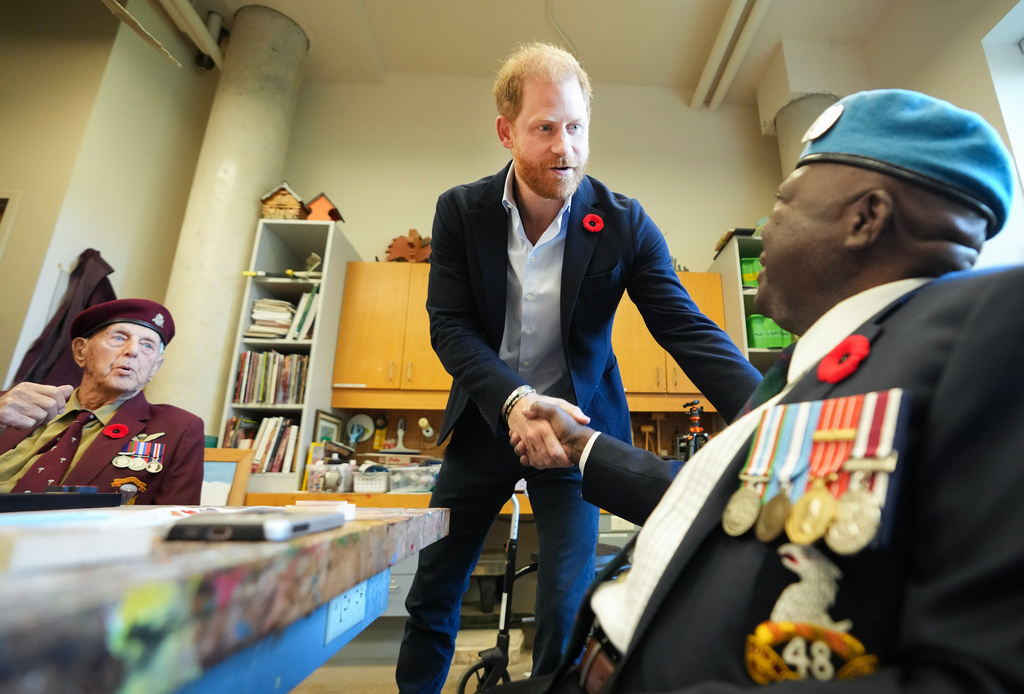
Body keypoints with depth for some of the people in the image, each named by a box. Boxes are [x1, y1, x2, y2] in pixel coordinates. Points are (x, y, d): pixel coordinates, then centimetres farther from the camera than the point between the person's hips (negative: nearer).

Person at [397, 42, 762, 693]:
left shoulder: (624, 224, -10)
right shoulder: (460, 211, -6)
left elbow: (687, 329, -14)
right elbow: (449, 326, -12)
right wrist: (511, 398, -30)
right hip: (484, 421, 2)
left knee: (568, 609, -2)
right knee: (431, 597, 14)